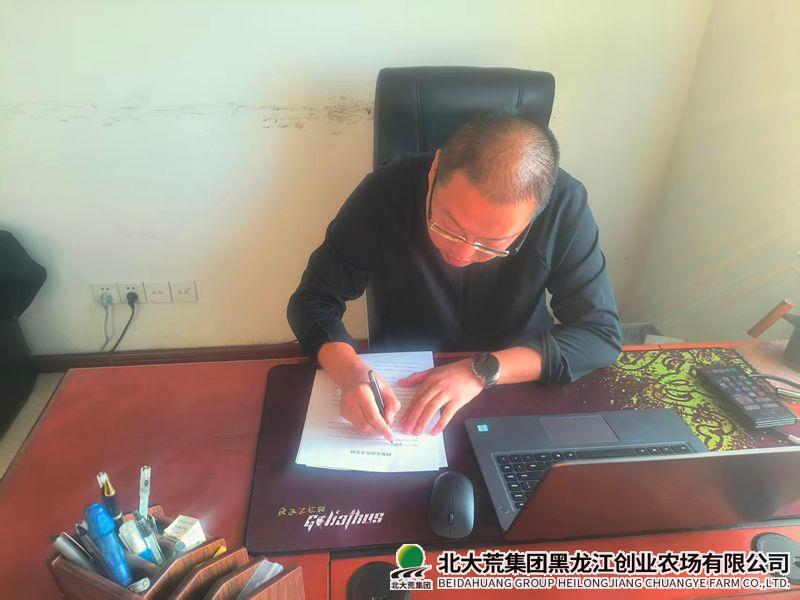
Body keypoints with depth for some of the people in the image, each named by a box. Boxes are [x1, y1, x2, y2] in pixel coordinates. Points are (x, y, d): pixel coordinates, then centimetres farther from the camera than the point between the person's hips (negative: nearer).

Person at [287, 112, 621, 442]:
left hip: (521, 394, 1)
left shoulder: (565, 206, -21)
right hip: (403, 389, 0)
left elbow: (602, 333, -17)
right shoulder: (385, 194, -22)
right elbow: (314, 301, -13)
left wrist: (482, 371, -28)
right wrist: (350, 371, -32)